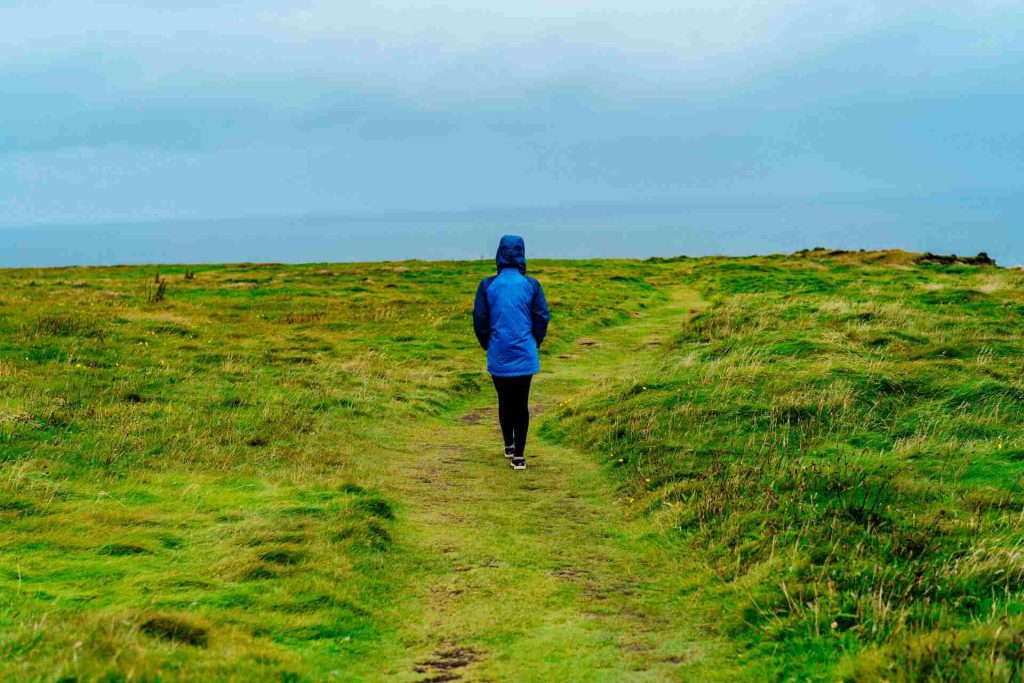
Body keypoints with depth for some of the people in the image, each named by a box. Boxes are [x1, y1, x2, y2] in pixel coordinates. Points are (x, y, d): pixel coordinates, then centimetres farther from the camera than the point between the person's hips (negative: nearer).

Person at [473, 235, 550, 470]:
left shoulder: (488, 285, -5)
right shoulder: (531, 285, -4)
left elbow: (479, 319, -2)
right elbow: (542, 317, -2)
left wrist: (487, 345, 14)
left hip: (498, 356, 0)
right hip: (525, 354, 0)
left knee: (504, 401, 17)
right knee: (522, 404, 4)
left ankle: (509, 445, 30)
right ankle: (519, 455, 2)